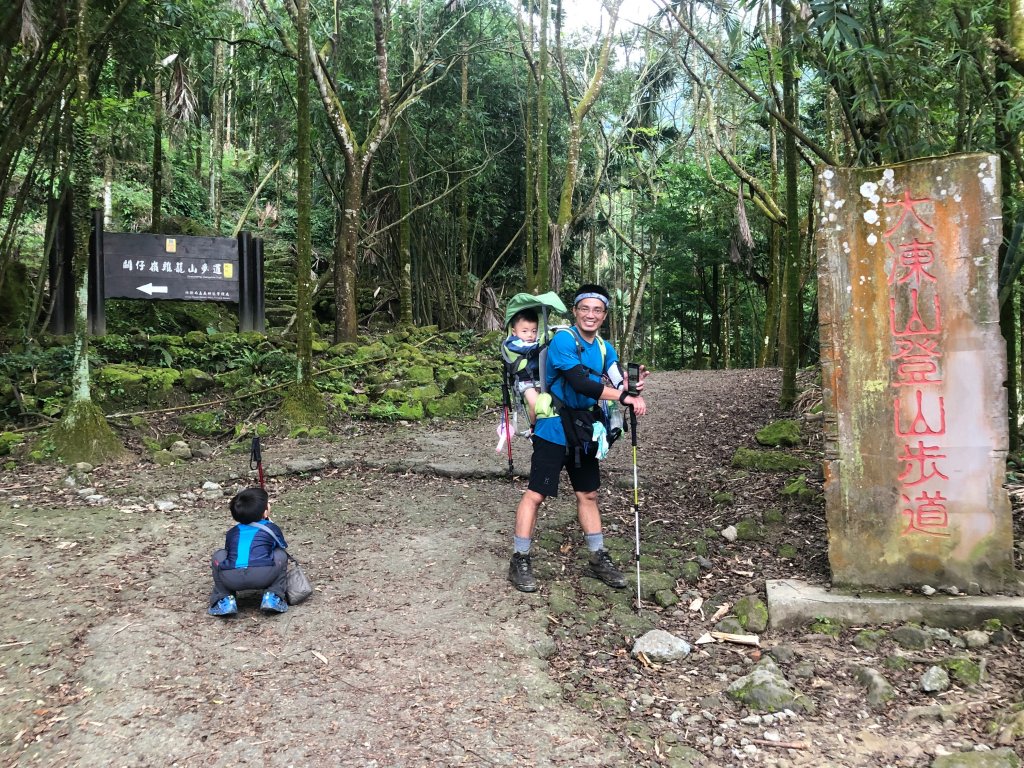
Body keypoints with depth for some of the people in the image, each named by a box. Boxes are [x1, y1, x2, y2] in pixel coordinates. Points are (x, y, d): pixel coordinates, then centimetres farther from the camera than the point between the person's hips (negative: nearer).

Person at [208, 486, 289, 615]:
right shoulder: (271, 528, 24)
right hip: (263, 575, -2)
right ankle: (273, 597, 12)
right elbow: (282, 547, 41)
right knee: (280, 555, 26)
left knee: (219, 556, 32)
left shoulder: (232, 532, 31)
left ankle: (224, 600, 19)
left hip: (230, 578, 2)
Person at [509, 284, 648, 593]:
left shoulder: (605, 349, 6)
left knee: (588, 494, 14)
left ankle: (598, 559, 25)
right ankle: (519, 561, 8)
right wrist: (624, 396, -33)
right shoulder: (563, 340, -17)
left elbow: (618, 384, -5)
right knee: (536, 494, -3)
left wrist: (633, 388, -29)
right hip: (554, 430, -7)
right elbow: (580, 382, -29)